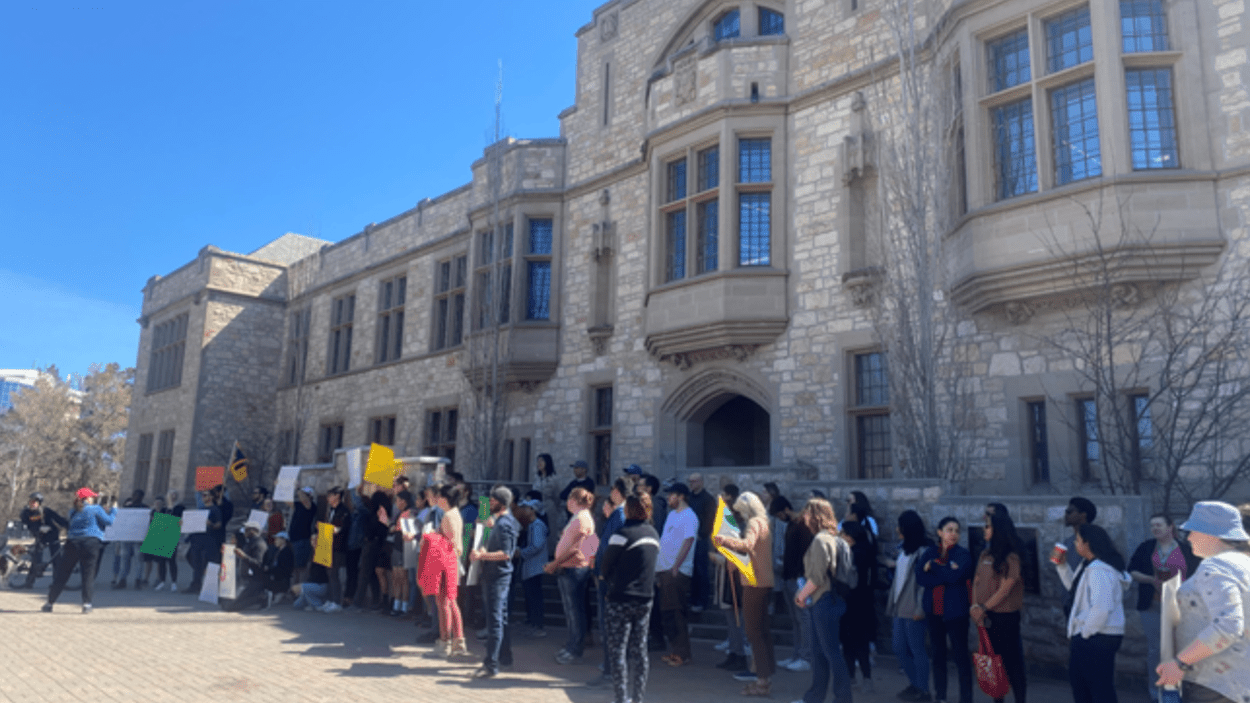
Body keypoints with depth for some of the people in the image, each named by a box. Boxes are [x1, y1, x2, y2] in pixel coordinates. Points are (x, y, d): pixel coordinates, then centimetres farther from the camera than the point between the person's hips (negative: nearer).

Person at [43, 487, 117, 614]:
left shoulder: (73, 512, 18)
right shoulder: (95, 509, 3)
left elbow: (68, 529, 20)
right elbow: (108, 521, -1)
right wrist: (114, 510, 13)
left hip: (73, 543, 4)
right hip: (91, 542, -4)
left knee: (61, 574, 11)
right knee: (88, 574, -3)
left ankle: (50, 603, 16)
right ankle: (87, 604, -9)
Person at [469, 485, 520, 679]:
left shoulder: (503, 524, -18)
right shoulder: (502, 520, 14)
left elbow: (506, 553, -25)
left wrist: (482, 555, -28)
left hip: (497, 576, -11)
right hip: (496, 575, 11)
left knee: (494, 620, -8)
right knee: (501, 618, 17)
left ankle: (491, 665, -7)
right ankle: (504, 656, 27)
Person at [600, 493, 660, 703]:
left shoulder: (623, 534, -15)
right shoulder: (653, 534, 8)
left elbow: (607, 564, -5)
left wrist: (609, 583, 12)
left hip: (622, 599, -7)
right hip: (645, 599, 7)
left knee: (618, 650, 1)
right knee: (639, 650, 13)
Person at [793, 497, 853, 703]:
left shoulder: (820, 540, -17)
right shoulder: (832, 538, 10)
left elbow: (817, 577, -20)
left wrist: (802, 595, -6)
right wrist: (804, 593, 12)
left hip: (825, 601, -10)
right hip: (824, 601, 10)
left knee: (831, 652, -1)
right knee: (819, 650, 17)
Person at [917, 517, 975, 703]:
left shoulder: (964, 555, -4)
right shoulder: (929, 553, 5)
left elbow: (955, 576, -20)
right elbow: (920, 577, -9)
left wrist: (933, 566, -9)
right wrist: (947, 575, -17)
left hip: (956, 611, -4)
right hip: (934, 611, 4)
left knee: (960, 654, -2)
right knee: (938, 654, 13)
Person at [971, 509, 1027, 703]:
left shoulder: (1011, 557, -13)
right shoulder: (985, 555, 8)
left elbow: (1004, 590, -16)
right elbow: (976, 582, 6)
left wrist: (983, 608, -14)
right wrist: (975, 606, -8)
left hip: (1005, 617, -7)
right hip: (986, 617, 7)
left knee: (1011, 661, 1)